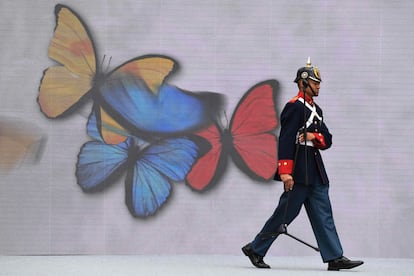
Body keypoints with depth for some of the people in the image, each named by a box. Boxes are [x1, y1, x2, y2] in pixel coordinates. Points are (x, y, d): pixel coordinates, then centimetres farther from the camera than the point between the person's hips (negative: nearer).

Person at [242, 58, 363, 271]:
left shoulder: (315, 110, 19)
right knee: (287, 212, -4)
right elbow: (286, 140, -19)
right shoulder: (294, 107, -11)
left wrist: (314, 137, -8)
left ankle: (335, 258, 0)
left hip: (315, 173, 9)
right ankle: (255, 249, 8)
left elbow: (327, 140, 16)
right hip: (298, 172, -9)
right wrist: (285, 171, -26)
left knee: (323, 214, 3)